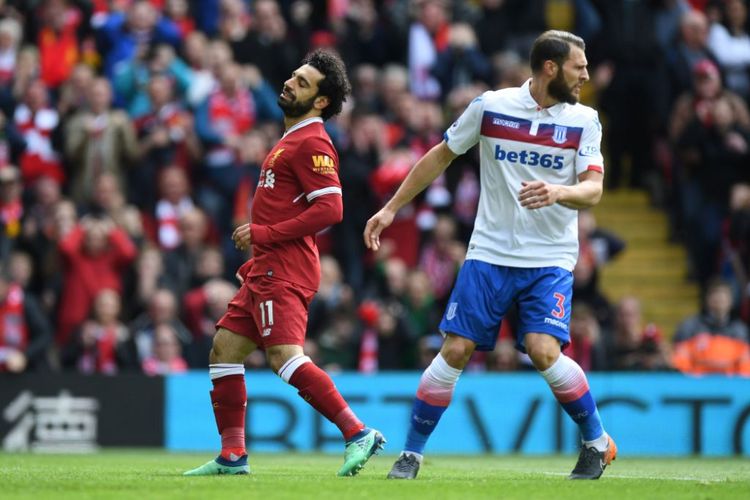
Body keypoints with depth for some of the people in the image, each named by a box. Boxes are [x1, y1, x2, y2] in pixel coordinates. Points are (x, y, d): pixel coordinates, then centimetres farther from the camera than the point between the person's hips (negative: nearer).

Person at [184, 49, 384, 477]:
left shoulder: (312, 143, -11)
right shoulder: (292, 140, 20)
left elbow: (330, 209, -21)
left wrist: (263, 234, -17)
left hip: (283, 272, -11)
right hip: (268, 270, 11)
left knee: (286, 357, -22)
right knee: (223, 352, 11)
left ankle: (359, 434, -23)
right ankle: (233, 456, 14)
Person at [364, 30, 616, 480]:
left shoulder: (584, 120, -1)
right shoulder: (490, 107, -1)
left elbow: (593, 189, -9)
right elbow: (442, 156, 11)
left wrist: (558, 192, -32)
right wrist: (392, 208, 12)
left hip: (551, 260, -1)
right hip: (490, 253, 1)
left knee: (544, 350, -18)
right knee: (455, 350, -6)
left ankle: (598, 443, 2)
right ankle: (412, 452, 7)